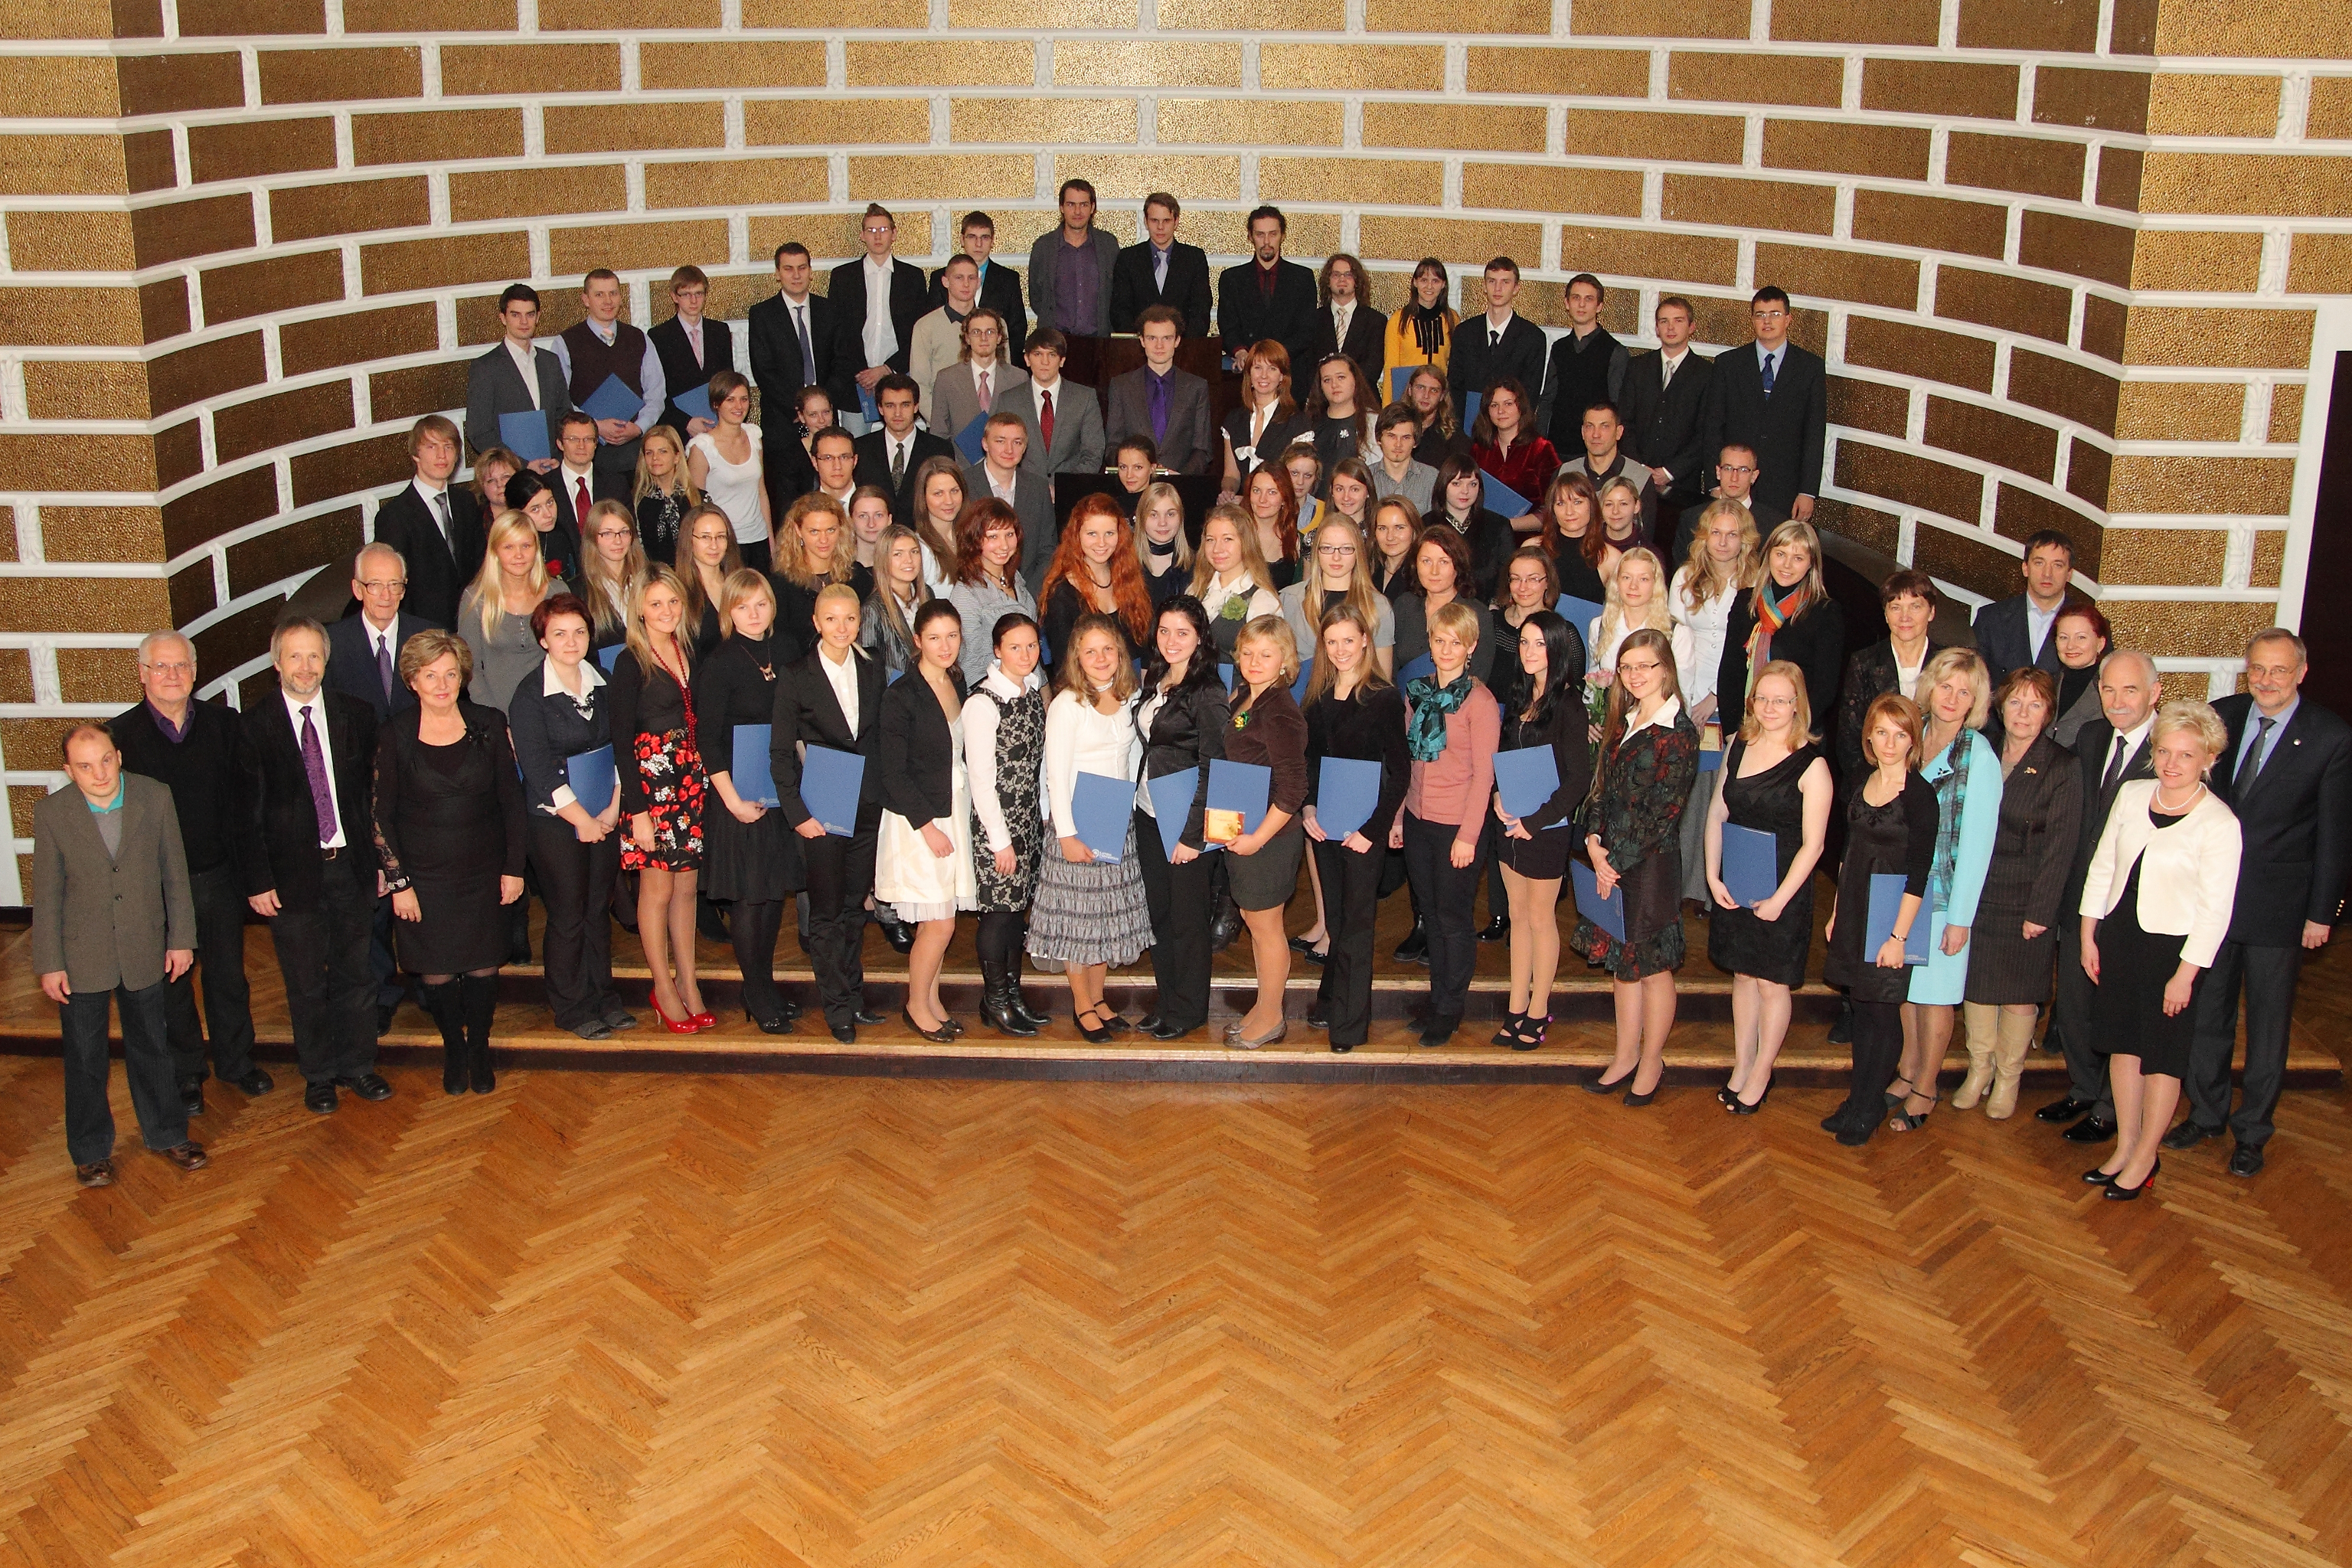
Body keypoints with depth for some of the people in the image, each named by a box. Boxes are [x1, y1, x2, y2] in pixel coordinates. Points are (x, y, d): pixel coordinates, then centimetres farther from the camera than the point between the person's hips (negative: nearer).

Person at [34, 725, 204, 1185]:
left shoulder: (156, 797, -10)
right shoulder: (51, 813, -12)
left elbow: (174, 872, -1)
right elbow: (47, 896, -6)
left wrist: (181, 939, 1)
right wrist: (49, 965, -5)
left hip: (144, 951, 1)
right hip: (81, 955, -1)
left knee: (151, 1047, 17)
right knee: (85, 1059, 12)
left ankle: (165, 1133, 35)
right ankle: (91, 1151, 29)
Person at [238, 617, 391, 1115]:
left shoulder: (356, 715, 1)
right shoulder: (253, 726, -6)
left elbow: (372, 792, 5)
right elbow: (247, 812, -4)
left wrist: (380, 859, 3)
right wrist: (258, 880, -7)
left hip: (351, 867, 2)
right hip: (292, 873, -2)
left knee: (355, 975, 13)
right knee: (306, 984, 10)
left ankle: (357, 1065, 29)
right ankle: (319, 1075, 26)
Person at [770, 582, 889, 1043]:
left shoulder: (872, 673, 6)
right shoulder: (796, 676, -5)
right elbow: (781, 753, -4)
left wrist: (883, 795, 3)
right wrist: (797, 812, -10)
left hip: (867, 810, 4)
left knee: (855, 907, 12)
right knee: (827, 912, 3)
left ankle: (853, 995, 24)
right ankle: (837, 1006, 14)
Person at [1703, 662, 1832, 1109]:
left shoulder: (1811, 765, -15)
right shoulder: (1739, 749, 3)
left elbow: (1812, 844, -14)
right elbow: (1717, 815, 6)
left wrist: (1780, 898, -16)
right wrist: (1713, 877, -3)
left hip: (1782, 892, -5)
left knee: (1771, 983, 6)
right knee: (1743, 975, 16)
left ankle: (1761, 1074, 21)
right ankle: (1740, 1066, 29)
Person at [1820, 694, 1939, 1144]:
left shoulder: (1920, 794, -14)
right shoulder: (1861, 785, 7)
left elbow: (1918, 873, -15)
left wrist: (1899, 935, -17)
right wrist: (1837, 913, 15)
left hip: (1892, 913, -6)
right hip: (1855, 912, 6)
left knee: (1883, 1013, 2)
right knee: (1862, 1008, 13)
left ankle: (1868, 1108, 14)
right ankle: (1859, 1101, 22)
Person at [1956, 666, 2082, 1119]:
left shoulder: (2063, 768, -8)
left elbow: (2060, 847, -10)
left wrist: (2040, 911, -13)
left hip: (2026, 901, -4)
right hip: (1976, 895, 4)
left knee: (2020, 992, 6)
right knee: (1977, 985, 12)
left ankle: (2008, 1078, 22)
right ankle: (1979, 1069, 28)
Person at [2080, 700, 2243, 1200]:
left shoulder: (2219, 823, -15)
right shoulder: (2132, 795, 1)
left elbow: (2216, 909, -14)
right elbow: (2102, 865, 8)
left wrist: (2185, 974, -14)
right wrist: (2089, 935, 8)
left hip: (2173, 947, -5)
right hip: (2119, 935, 5)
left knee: (2162, 1055, 6)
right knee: (2123, 1043, 14)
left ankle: (2145, 1158, 19)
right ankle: (2125, 1146, 27)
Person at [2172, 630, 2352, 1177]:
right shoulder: (2220, 717, 1)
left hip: (2278, 905, -3)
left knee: (2268, 1023, 10)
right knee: (2207, 1013, 15)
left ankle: (2252, 1132, 24)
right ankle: (2206, 1114, 32)